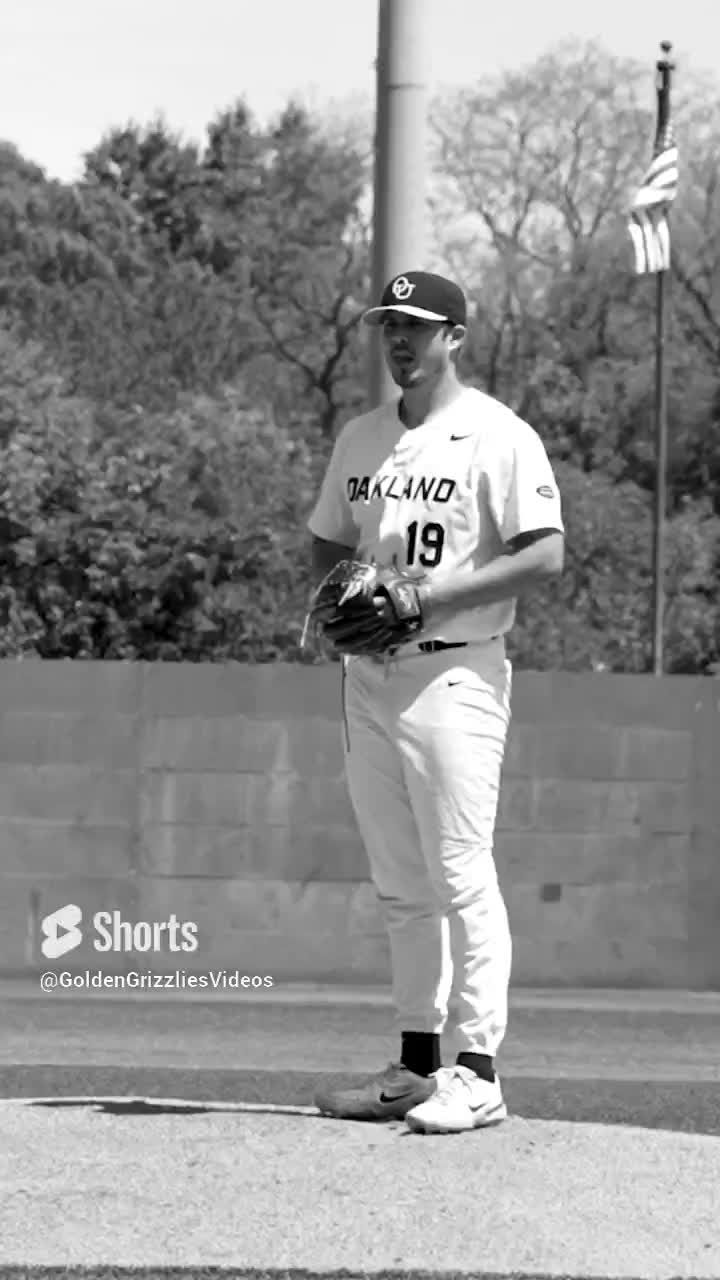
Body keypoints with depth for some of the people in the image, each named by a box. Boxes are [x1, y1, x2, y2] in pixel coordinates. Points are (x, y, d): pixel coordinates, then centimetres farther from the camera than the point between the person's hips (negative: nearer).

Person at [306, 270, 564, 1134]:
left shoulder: (498, 437, -7)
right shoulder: (359, 439, 16)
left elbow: (545, 555, -14)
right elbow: (326, 543, 24)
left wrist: (435, 594, -19)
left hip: (454, 672, -7)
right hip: (368, 675, 7)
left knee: (461, 874, -12)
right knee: (399, 884, 10)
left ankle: (478, 1071, -12)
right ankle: (416, 1066, 16)